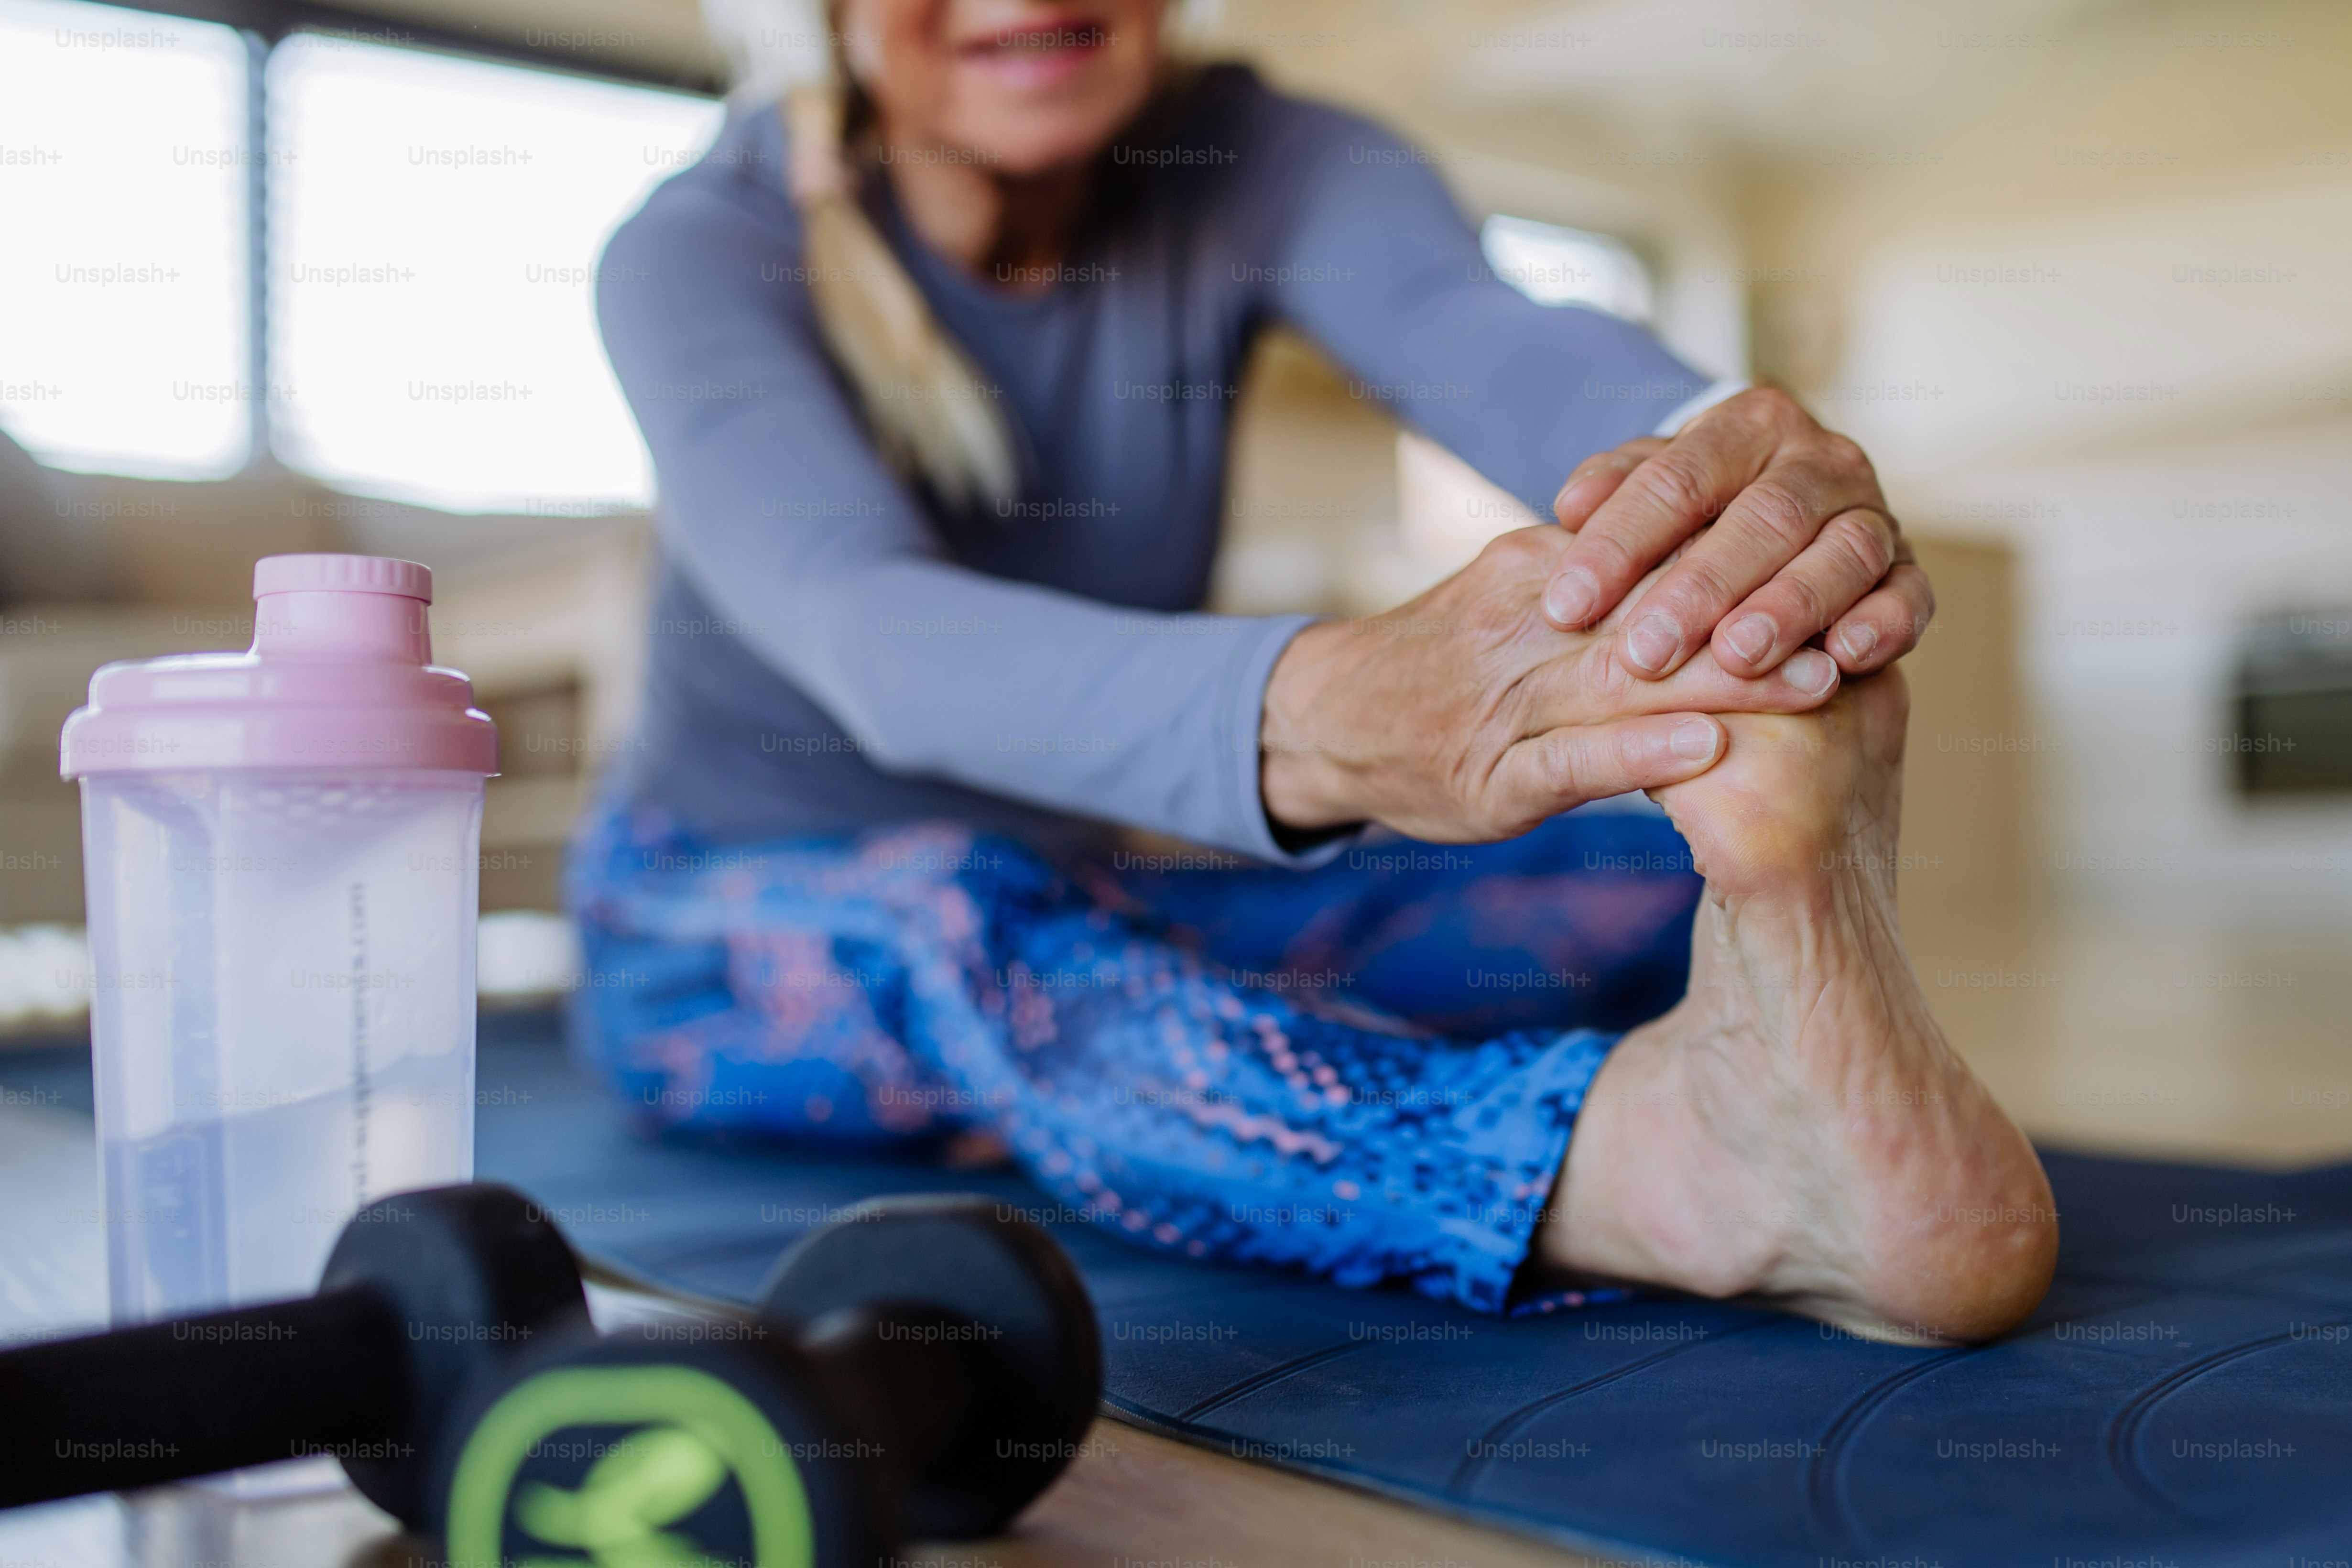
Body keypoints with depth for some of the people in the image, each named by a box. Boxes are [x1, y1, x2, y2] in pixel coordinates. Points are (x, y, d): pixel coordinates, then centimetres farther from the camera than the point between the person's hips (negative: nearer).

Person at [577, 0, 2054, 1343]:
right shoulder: (701, 249, -18)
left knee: (1674, 886, -13)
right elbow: (867, 632, -38)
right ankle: (1680, 1166, -57)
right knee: (962, 926, -40)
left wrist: (1734, 456, -56)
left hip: (1082, 901, 4)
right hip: (733, 935, -3)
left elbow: (1488, 332, -31)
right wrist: (1323, 714, -59)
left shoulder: (1261, 165, -8)